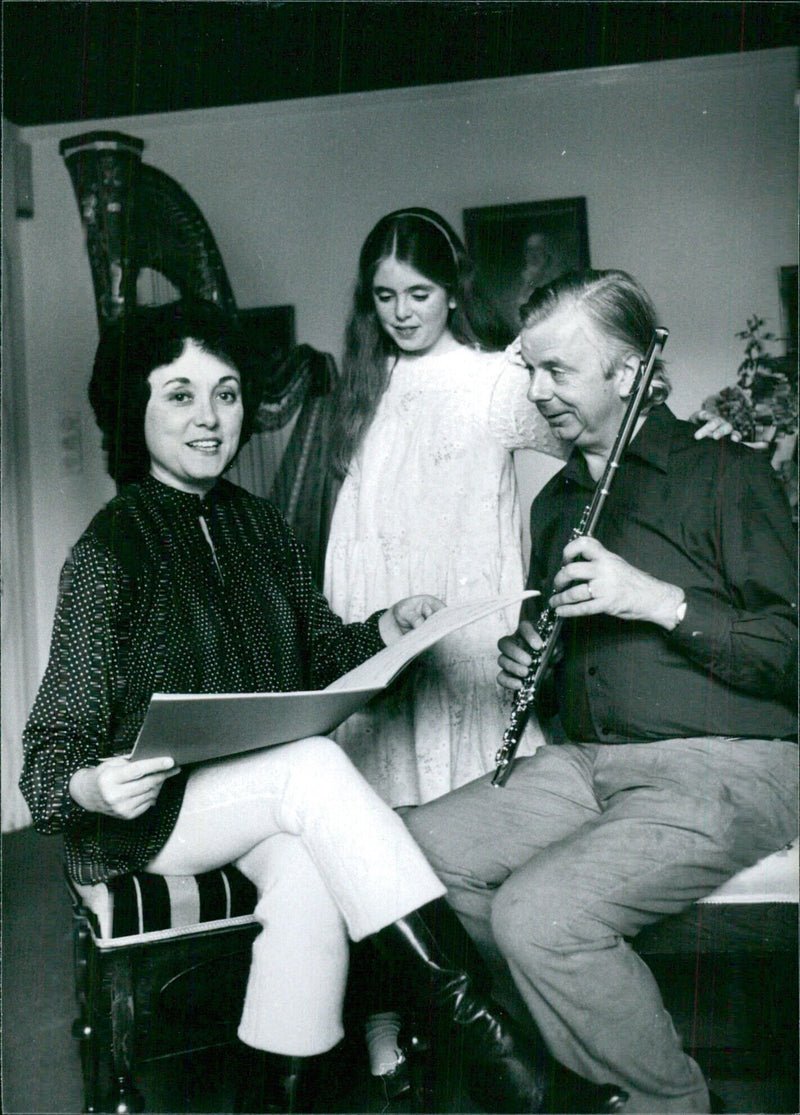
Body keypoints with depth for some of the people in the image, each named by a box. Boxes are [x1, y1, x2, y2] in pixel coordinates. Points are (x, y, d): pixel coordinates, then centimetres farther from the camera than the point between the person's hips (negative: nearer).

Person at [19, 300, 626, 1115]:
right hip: (153, 813, -4)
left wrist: (389, 626, -6)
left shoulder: (260, 525, 9)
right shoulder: (109, 550, -8)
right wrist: (89, 788, -32)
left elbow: (320, 648, 15)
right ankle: (475, 1018, -31)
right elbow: (56, 740, -9)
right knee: (314, 763, -33)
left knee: (309, 873, -30)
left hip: (266, 796, 5)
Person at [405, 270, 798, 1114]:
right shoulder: (554, 502, 21)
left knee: (536, 913, -27)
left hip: (721, 766, -7)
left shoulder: (725, 474, -1)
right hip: (584, 761, 7)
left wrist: (657, 599, -19)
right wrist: (526, 665, 8)